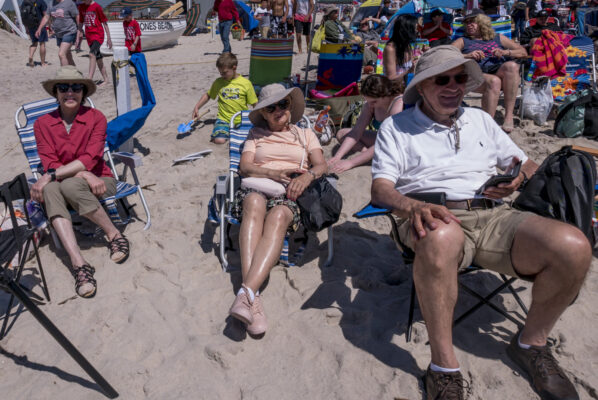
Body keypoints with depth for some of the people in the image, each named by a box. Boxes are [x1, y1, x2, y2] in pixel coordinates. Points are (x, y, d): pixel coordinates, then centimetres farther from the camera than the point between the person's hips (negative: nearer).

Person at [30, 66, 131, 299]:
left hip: (99, 183, -2)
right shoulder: (42, 124, 4)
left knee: (70, 185, -35)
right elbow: (50, 164, -5)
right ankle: (78, 263, -43)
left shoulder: (96, 118, -3)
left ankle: (114, 235, -17)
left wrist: (50, 175, -23)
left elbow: (91, 158, -14)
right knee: (50, 190, -34)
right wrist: (85, 175, -22)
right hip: (64, 182, 2)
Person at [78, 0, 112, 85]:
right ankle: (105, 79, 20)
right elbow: (81, 23, 18)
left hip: (98, 34, -6)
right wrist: (79, 37, 16)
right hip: (89, 35, 6)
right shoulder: (81, 7, 10)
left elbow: (104, 22, -3)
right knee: (98, 58, 11)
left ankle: (89, 79, -33)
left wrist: (108, 38, -5)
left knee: (92, 54, -25)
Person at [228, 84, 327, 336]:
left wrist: (307, 175, -14)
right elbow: (244, 166, 9)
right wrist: (272, 173, -10)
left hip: (292, 191, 0)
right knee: (254, 204, -38)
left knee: (278, 216, -37)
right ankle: (253, 298, -49)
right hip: (257, 185, 1)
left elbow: (321, 166, 10)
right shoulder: (256, 133, 26)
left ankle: (246, 292, -51)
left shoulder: (306, 135, 26)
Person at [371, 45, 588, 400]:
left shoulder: (480, 119, 26)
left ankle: (531, 343, 1)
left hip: (493, 214, 4)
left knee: (574, 246, -25)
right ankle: (444, 365, -24)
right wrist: (411, 206, -24)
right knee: (441, 237, -42)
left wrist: (520, 176, 1)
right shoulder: (396, 127, 12)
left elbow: (529, 165, 27)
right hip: (436, 217, -4)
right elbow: (381, 188, -1)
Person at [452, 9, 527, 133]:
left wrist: (505, 52, 4)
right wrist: (467, 56, -6)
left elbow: (523, 52, 24)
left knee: (511, 66, -32)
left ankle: (509, 116, -34)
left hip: (501, 72, 2)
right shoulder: (463, 41, 27)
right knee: (494, 81, -36)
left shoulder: (498, 38, 30)